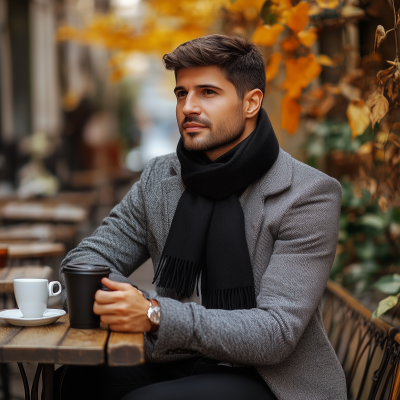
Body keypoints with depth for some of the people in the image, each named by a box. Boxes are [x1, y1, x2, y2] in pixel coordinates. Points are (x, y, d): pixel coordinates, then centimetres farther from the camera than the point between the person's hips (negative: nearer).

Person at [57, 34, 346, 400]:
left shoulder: (311, 195, -13)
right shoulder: (160, 177, 5)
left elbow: (276, 333, -20)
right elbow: (88, 259, 9)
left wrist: (154, 315, -32)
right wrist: (115, 298, -17)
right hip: (175, 364, 5)